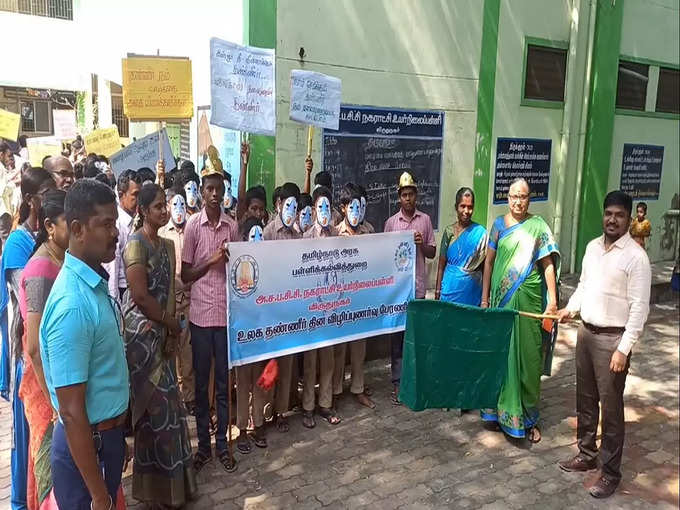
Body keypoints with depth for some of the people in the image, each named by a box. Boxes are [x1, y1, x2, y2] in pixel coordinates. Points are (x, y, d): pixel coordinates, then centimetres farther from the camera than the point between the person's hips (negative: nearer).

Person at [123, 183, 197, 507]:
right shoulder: (135, 243, -13)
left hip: (162, 332, 7)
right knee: (157, 405, 1)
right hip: (142, 333, -7)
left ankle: (169, 478, 29)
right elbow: (140, 296, -18)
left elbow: (170, 290, 8)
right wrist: (173, 323, -7)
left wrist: (171, 330, -2)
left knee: (163, 404, 14)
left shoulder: (167, 244, 12)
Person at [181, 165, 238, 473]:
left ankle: (222, 444, 23)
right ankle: (203, 444, 24)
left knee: (224, 382, 10)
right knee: (201, 382, 10)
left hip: (226, 313, 2)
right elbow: (185, 275, -2)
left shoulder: (232, 226, 4)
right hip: (200, 313, -2)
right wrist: (211, 261, -14)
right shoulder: (192, 225, -3)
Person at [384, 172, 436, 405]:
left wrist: (421, 244, -9)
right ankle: (397, 382, 11)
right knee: (397, 335, 4)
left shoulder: (425, 220, 7)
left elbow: (432, 253, 9)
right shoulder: (391, 222, 4)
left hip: (418, 285, 1)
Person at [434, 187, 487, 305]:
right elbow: (441, 264, 7)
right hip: (450, 287, 2)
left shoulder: (480, 233, -4)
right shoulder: (449, 231, 3)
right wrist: (437, 290, 4)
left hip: (471, 290, -2)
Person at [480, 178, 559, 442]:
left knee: (526, 355, 3)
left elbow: (548, 265, -6)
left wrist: (552, 301, -13)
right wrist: (485, 298, 6)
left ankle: (526, 417, 15)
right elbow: (489, 262, 9)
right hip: (500, 298, 3)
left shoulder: (538, 226, -3)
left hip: (527, 299, -3)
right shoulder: (499, 224, 6)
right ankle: (499, 409, 24)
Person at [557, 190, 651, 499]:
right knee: (585, 399, 17)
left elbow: (639, 307, -16)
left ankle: (610, 472, 18)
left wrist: (624, 349, -19)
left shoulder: (636, 256, -14)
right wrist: (571, 308, 0)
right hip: (586, 332, 7)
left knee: (611, 407, 3)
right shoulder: (592, 247, 7)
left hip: (612, 338, -7)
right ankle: (587, 454, 35)